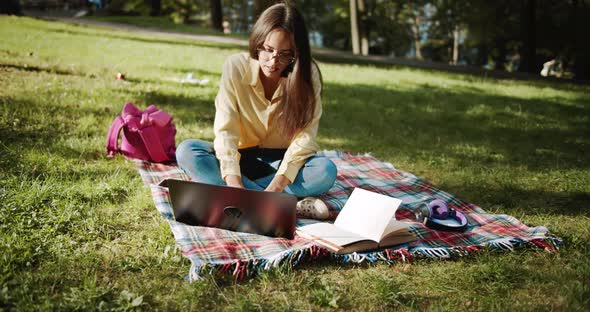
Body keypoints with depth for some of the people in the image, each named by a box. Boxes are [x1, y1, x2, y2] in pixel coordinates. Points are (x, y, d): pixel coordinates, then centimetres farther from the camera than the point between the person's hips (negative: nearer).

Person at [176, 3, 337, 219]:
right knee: (186, 151, -27)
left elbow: (305, 138, -21)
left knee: (326, 171, -31)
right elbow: (225, 130, -21)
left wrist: (276, 186, -36)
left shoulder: (307, 74, -14)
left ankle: (212, 185, -27)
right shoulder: (236, 66, -15)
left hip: (282, 162, 0)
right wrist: (234, 182, -38)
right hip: (240, 158, 1)